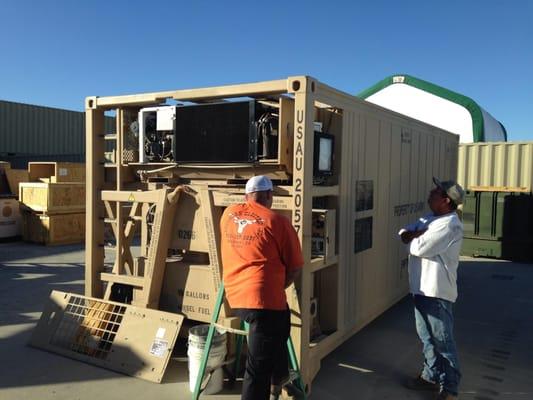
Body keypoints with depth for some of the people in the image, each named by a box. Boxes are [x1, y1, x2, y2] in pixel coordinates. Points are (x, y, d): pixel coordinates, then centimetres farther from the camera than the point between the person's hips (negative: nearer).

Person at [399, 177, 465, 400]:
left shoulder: (449, 225, -20)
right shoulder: (429, 219, 12)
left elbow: (419, 248, -24)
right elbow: (404, 234, 7)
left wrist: (413, 236, -3)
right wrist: (419, 234, -12)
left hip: (437, 290, -9)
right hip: (421, 288, 9)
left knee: (443, 340, 2)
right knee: (426, 337, 19)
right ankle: (431, 376, 34)